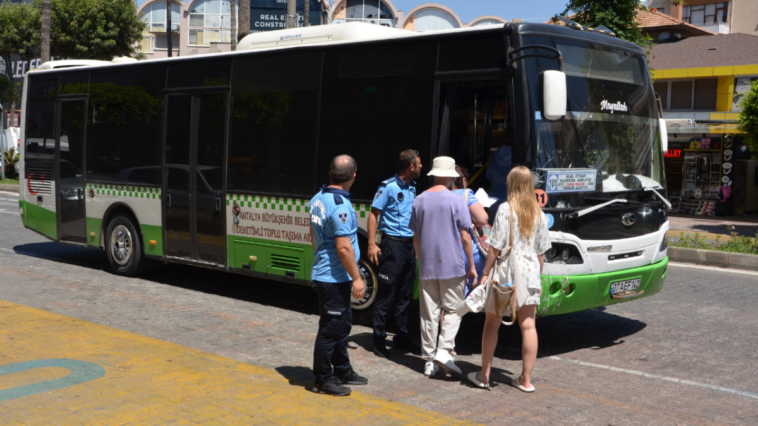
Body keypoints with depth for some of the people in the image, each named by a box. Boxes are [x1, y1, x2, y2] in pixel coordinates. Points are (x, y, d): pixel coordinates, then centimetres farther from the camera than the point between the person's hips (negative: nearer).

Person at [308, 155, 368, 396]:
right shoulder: (340, 206, -22)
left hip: (323, 273, 10)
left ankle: (342, 371, 32)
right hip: (334, 278, -10)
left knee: (343, 323, 20)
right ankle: (323, 380, 12)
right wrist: (356, 278, -18)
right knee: (331, 329, 1)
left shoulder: (318, 199, 8)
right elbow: (343, 247, -25)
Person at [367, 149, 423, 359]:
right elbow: (374, 214, -9)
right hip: (392, 244, -7)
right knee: (386, 294, -3)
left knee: (405, 294, 13)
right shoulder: (388, 187, -9)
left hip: (409, 245, 7)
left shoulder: (412, 188, 12)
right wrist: (372, 244, -16)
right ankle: (379, 339, 5)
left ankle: (402, 335, 23)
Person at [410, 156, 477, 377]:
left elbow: (415, 236, 11)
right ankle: (444, 350, -8)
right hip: (452, 266, -4)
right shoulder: (455, 200, -7)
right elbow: (465, 237, -7)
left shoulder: (419, 200, 5)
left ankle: (429, 360, 11)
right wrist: (471, 266, 0)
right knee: (453, 309, 7)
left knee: (429, 313, 8)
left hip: (426, 267, 4)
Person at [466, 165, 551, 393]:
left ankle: (484, 375, 14)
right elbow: (541, 252, 9)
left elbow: (495, 247, -12)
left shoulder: (506, 209, -10)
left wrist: (486, 272, -5)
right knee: (528, 325, 6)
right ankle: (526, 379, 11)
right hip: (530, 272, 4)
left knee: (492, 323, 8)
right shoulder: (539, 214, 5)